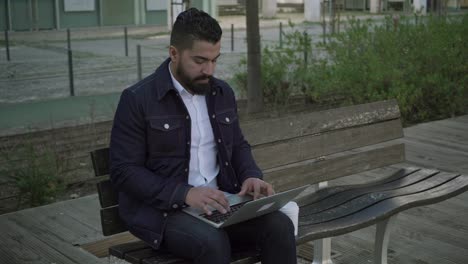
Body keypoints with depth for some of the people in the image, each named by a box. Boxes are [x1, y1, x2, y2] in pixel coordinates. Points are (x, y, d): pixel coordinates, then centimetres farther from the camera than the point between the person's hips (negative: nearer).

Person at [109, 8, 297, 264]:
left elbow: (238, 146, 20)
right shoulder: (137, 99, -9)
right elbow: (124, 171, -12)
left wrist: (251, 176, -4)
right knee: (213, 242, -35)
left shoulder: (222, 92, 9)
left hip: (218, 203, 5)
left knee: (279, 226, -20)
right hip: (161, 210, -5)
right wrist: (185, 193, -24)